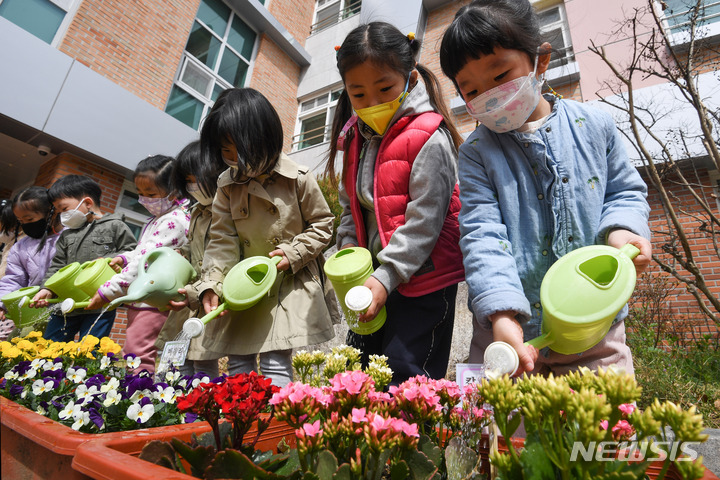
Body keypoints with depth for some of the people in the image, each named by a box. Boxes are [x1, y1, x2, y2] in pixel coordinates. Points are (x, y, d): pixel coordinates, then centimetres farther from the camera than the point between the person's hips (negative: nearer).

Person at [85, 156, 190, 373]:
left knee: (137, 356, -10)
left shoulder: (173, 221, -17)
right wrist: (124, 258, 6)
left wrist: (107, 292, -18)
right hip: (139, 299, 11)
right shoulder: (157, 219, 16)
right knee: (129, 354, 16)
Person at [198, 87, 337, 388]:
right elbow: (222, 239, 0)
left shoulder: (298, 179, -10)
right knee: (237, 364, 10)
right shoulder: (227, 185, 1)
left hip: (290, 283, -4)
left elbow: (322, 223, -1)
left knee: (275, 363, -8)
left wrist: (293, 254, -13)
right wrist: (212, 284, -13)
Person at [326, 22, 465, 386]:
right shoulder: (356, 138, 10)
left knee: (405, 375, -1)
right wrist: (348, 249, 1)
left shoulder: (429, 138, -13)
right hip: (373, 276, 8)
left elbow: (424, 219, -18)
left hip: (422, 278, -7)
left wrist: (387, 276, -21)